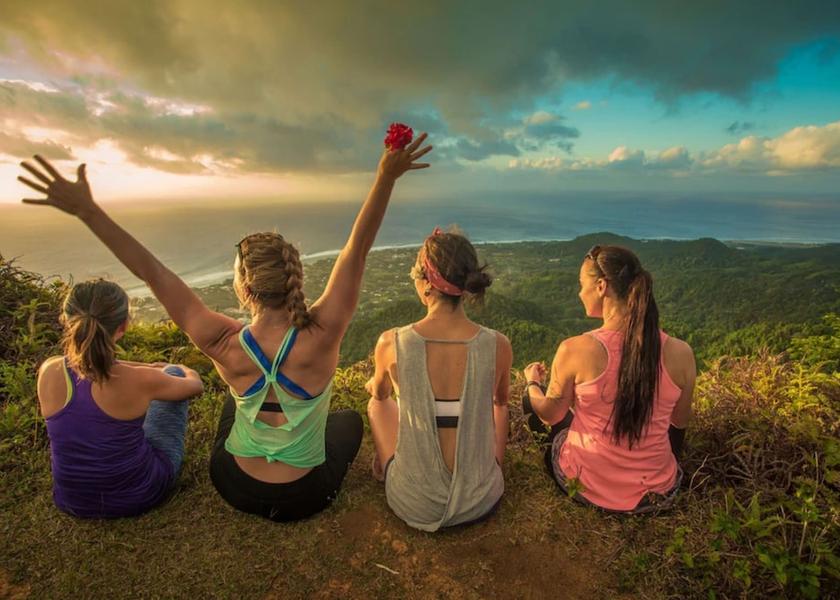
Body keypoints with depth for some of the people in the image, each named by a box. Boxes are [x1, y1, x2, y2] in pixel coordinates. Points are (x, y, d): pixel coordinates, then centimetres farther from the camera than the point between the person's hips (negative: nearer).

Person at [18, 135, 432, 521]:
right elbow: (356, 250, -30)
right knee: (351, 419, 28)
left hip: (233, 486, 2)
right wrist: (387, 176, -31)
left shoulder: (226, 346, -27)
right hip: (302, 497, -1)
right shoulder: (320, 337, -31)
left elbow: (152, 273, -20)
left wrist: (86, 210, -17)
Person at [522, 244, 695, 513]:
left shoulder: (575, 349, -25)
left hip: (585, 487, -2)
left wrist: (533, 382, 13)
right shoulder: (680, 352, -17)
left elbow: (550, 415, -8)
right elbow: (680, 422, 2)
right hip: (656, 496, 3)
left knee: (531, 399, 24)